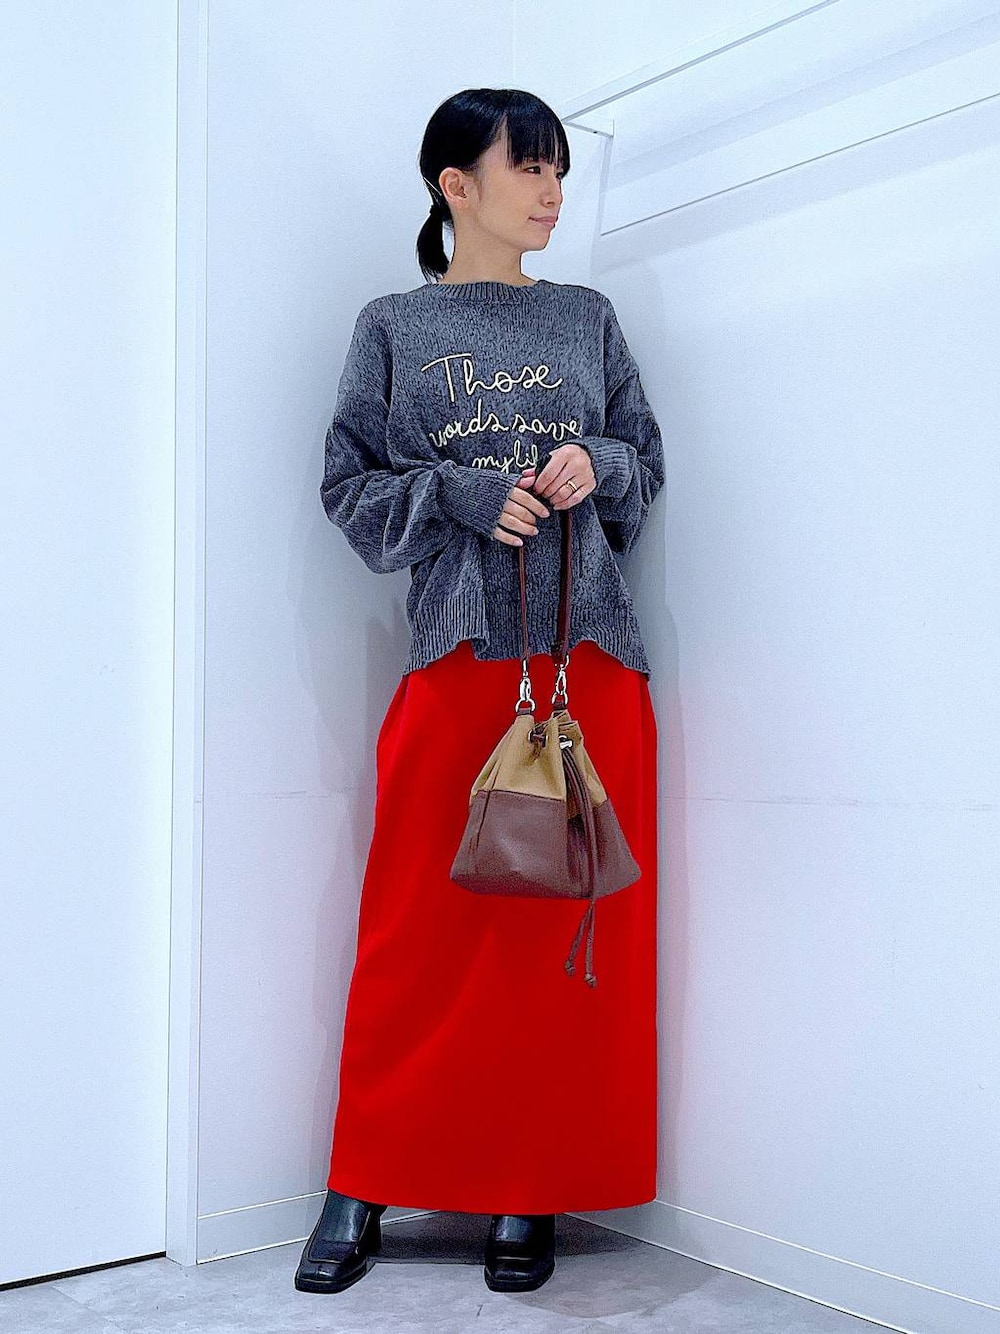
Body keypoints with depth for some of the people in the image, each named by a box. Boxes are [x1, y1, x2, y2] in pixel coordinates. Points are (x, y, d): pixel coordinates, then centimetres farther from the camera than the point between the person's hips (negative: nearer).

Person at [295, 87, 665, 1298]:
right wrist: (461, 496, -10)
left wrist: (596, 466, -4)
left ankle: (528, 1195, 15)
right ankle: (363, 1192, 14)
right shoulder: (392, 328, 11)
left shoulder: (587, 319, 16)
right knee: (420, 926, -1)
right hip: (454, 651, -2)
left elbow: (647, 461, 18)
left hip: (588, 651, 2)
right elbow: (347, 483, 6)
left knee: (569, 925, 2)